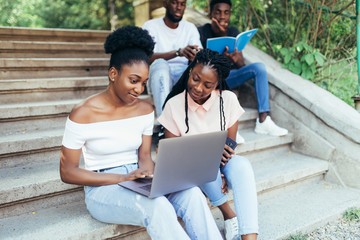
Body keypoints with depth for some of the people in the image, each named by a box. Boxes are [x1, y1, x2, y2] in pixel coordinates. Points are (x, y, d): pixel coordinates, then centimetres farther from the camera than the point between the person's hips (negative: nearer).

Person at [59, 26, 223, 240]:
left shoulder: (145, 110, 5)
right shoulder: (83, 114, -10)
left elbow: (144, 156, 5)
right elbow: (67, 172, -10)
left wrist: (152, 177, -19)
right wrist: (122, 178, -21)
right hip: (103, 188, -4)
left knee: (192, 194, -25)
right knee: (158, 206, -34)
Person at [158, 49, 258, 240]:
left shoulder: (228, 100, -6)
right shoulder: (174, 105, -10)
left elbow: (230, 145, -4)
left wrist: (223, 174, -24)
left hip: (220, 166, 2)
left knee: (242, 165, -32)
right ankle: (228, 214, -15)